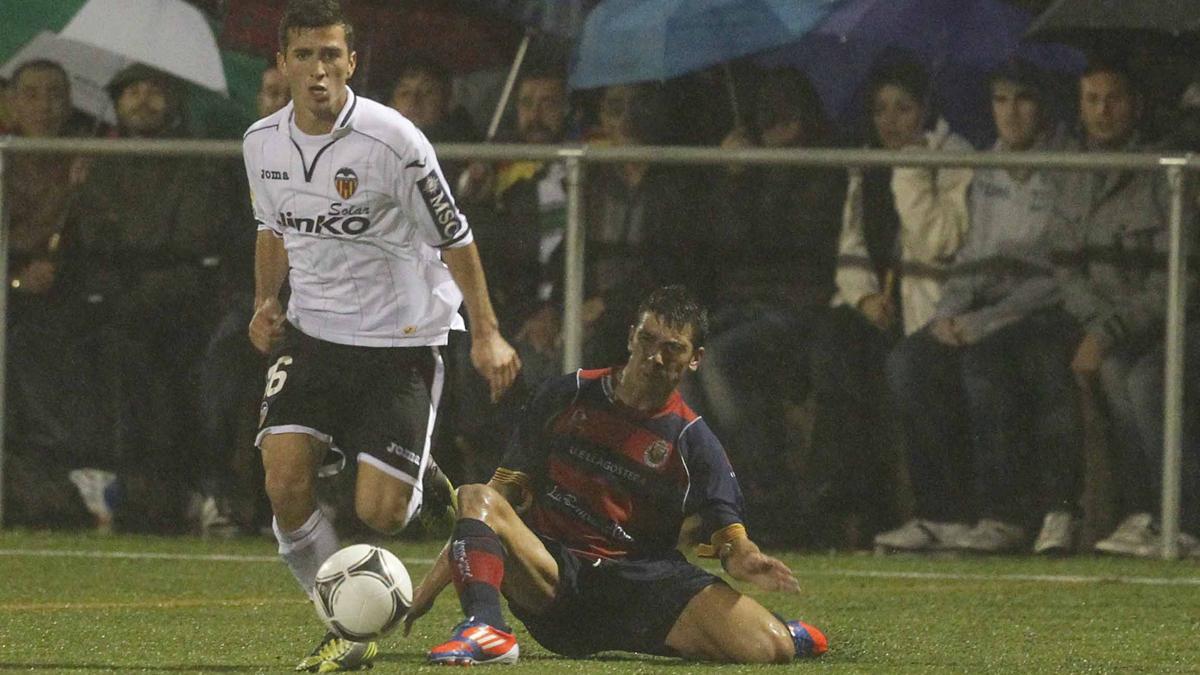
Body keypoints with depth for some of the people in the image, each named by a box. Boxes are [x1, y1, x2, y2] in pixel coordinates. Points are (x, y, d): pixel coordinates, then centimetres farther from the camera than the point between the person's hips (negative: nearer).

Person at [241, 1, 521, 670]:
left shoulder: (391, 140, -17)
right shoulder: (263, 143, -1)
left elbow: (454, 237, -8)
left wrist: (486, 334, -9)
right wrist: (266, 302, 4)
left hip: (401, 336, -4)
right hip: (311, 332, 4)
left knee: (379, 512, -12)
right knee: (285, 482, -15)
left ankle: (426, 481, 26)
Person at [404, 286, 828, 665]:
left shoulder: (693, 442, 3)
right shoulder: (570, 396, 6)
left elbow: (729, 538, 2)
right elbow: (507, 490, 9)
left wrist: (746, 561, -26)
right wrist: (431, 585, 2)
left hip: (640, 582, -1)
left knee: (769, 649, -22)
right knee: (476, 499, -27)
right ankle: (486, 629, -48)